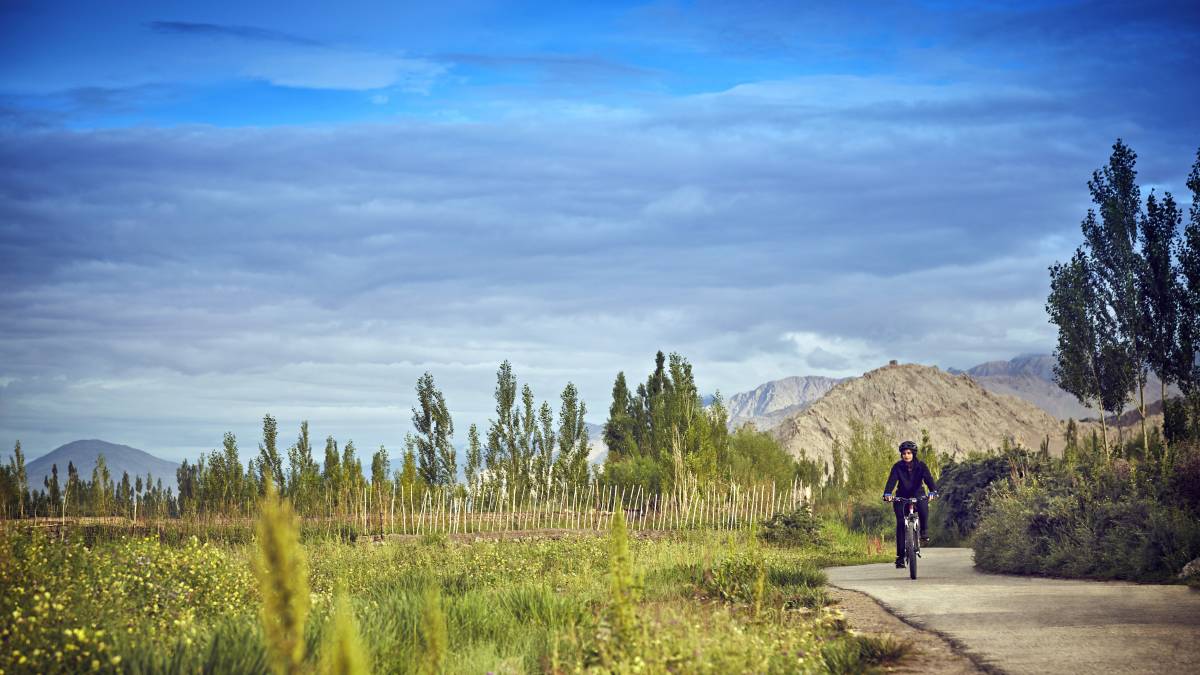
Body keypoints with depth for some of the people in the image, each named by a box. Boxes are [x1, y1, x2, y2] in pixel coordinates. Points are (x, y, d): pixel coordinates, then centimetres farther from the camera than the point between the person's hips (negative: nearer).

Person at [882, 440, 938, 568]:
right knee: (900, 523, -14)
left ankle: (923, 531, -4)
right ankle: (900, 556, -10)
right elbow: (891, 481, -24)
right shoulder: (897, 467, -11)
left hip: (918, 495, 0)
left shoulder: (921, 466, -11)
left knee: (924, 509, -33)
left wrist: (933, 491, -45)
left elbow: (929, 479, -25)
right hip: (902, 497, 0)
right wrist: (887, 494, -44)